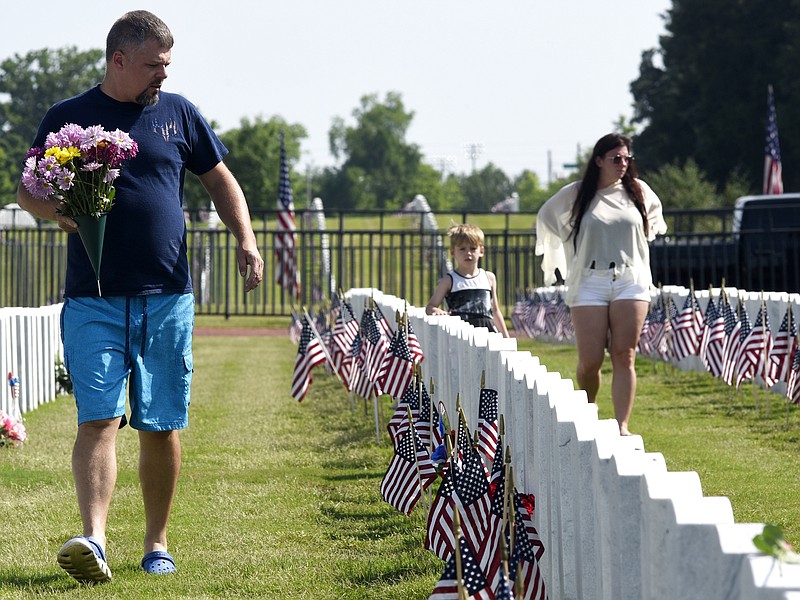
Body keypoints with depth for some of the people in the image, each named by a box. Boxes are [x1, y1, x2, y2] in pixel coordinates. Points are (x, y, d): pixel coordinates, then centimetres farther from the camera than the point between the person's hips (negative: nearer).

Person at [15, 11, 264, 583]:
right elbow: (28, 191, 11)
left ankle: (157, 542, 18)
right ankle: (94, 539, -24)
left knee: (162, 425, 6)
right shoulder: (68, 118, 5)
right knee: (98, 417, -14)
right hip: (94, 300, -2)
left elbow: (220, 179, 17)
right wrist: (59, 210, -12)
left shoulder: (177, 112, 10)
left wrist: (246, 240, 2)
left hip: (167, 299, 2)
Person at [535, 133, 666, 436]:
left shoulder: (638, 190, 9)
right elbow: (546, 217, 19)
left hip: (631, 281, 2)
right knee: (590, 361, -7)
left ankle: (622, 426, -9)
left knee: (624, 357, -6)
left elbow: (654, 210, 32)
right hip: (590, 283, -1)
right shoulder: (575, 194, 2)